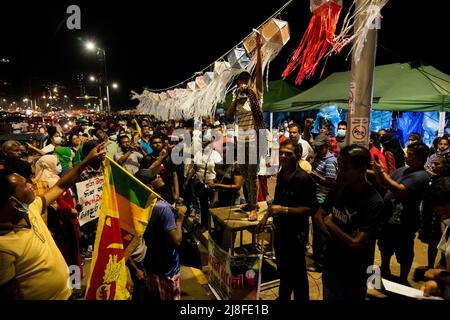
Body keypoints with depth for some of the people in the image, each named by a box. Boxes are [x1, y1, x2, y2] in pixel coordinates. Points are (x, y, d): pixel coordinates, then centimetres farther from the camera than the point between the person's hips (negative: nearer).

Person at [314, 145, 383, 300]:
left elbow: (356, 246, -28)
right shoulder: (338, 188, -5)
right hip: (330, 267, 6)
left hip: (353, 277, -5)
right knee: (328, 297, 23)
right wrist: (333, 236, -17)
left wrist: (330, 224, -15)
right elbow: (318, 216, 1)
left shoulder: (373, 202, -25)